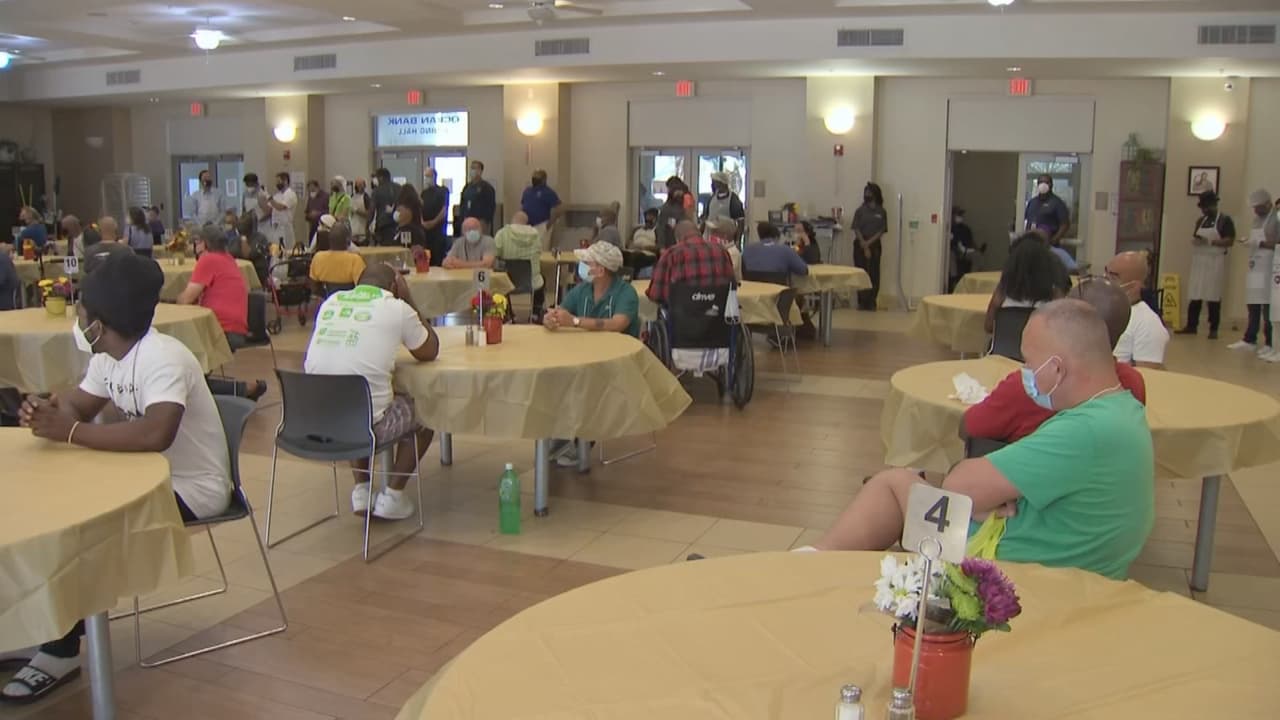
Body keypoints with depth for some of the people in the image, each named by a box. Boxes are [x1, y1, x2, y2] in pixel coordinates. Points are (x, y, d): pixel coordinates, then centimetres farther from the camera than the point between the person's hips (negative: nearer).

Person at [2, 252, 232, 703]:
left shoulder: (163, 358, -27)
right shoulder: (106, 357, 2)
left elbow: (155, 434, -43)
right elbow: (76, 406, 13)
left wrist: (71, 432, -34)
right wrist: (44, 411, -11)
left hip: (192, 489, -9)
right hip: (149, 476, 9)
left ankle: (61, 653, -2)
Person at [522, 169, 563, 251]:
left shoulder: (548, 192, -10)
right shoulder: (527, 190, 12)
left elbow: (560, 208, -15)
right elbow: (522, 206, 23)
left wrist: (550, 223, -14)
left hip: (541, 226, -7)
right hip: (526, 226, 7)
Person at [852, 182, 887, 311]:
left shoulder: (882, 212, 3)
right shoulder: (860, 210, 3)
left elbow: (881, 231, -1)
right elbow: (856, 229, -2)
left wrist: (869, 243, -12)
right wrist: (864, 245, -11)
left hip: (875, 245, 0)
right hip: (860, 245, 0)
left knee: (874, 274, -2)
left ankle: (871, 302, 1)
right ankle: (862, 302, 2)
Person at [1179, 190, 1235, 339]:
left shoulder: (1225, 219, -3)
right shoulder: (1201, 220, 15)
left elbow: (1230, 241, -9)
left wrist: (1210, 241, -20)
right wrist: (1195, 240, -2)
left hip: (1215, 262, -6)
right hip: (1199, 261, 6)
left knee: (1213, 295, -5)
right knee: (1194, 294, 2)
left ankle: (1213, 329, 0)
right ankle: (1191, 326, 8)